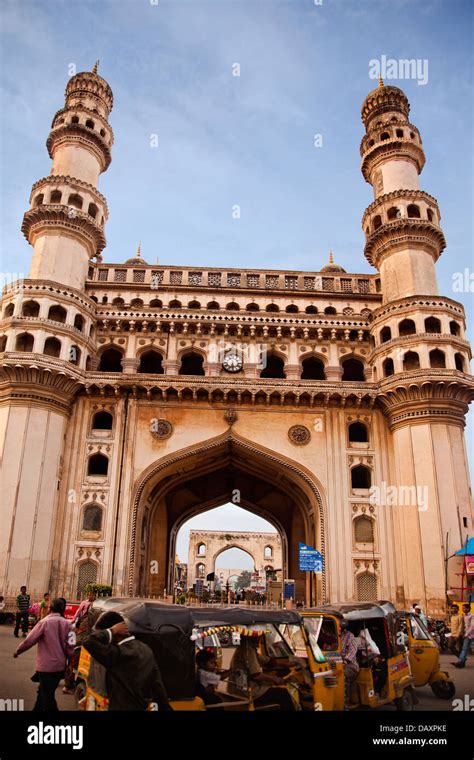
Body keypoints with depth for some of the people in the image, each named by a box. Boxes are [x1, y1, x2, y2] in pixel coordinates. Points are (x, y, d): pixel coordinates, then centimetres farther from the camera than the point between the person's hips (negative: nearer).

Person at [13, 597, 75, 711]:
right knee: (44, 692, 23)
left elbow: (29, 640, -10)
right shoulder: (67, 624, -3)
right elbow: (70, 646, -4)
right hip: (60, 666, 5)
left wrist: (18, 651, 7)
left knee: (47, 697, 6)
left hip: (46, 665, -4)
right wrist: (67, 657, 13)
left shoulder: (44, 622, -13)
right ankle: (38, 710, 36)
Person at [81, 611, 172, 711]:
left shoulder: (118, 654, -23)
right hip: (142, 707, 8)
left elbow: (88, 641, -30)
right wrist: (166, 708, 12)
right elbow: (157, 685, 6)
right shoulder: (145, 649, 2)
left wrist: (112, 631, -19)